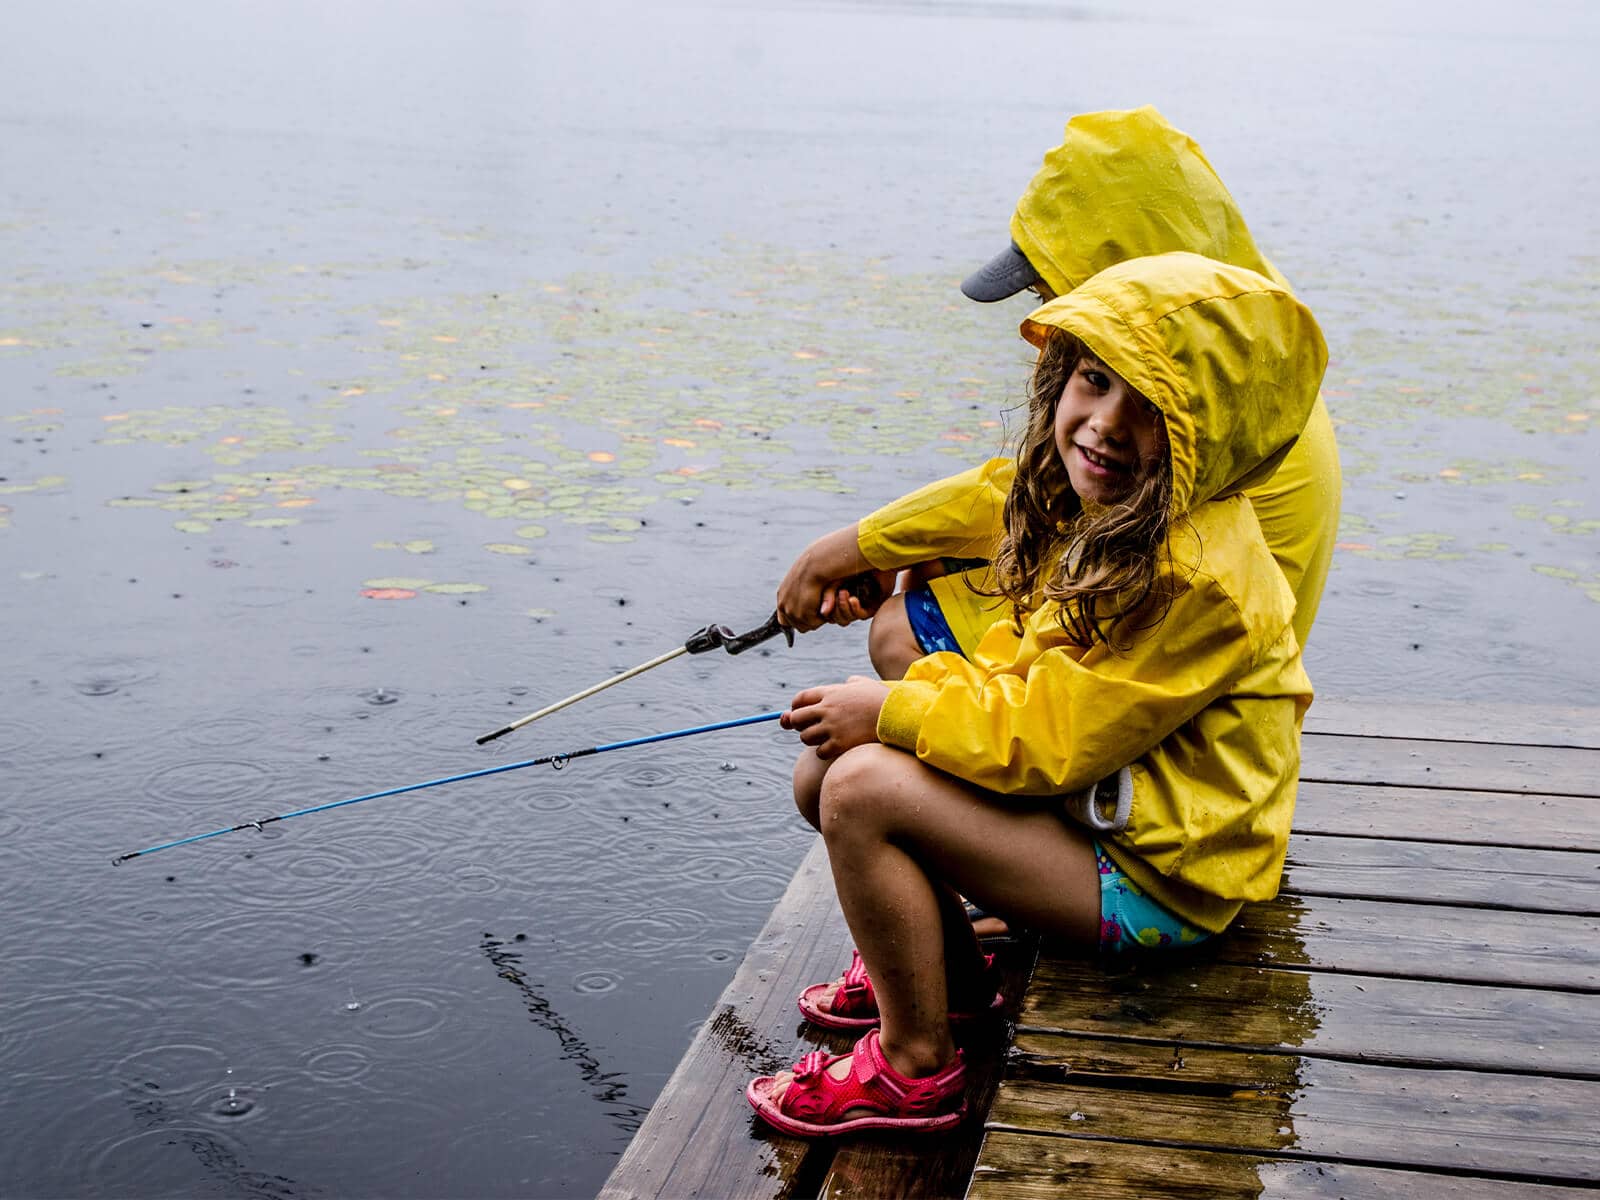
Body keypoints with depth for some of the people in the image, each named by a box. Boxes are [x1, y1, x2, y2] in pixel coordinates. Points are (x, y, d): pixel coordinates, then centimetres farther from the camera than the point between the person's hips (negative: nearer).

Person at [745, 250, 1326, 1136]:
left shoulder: (1198, 580, -28)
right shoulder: (1097, 516, 1)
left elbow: (1053, 738, -25)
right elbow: (1020, 665, 12)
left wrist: (891, 713, -15)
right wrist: (907, 698, -6)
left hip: (1156, 879, -9)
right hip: (1093, 802, 10)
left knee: (863, 789, -23)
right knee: (822, 772, 4)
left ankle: (915, 1067, -6)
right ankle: (946, 970, 21)